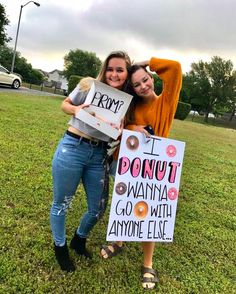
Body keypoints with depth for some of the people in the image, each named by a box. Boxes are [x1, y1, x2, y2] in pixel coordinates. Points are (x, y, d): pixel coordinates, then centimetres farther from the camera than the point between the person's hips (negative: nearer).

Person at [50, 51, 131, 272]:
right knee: (61, 203, 11)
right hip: (72, 148, -3)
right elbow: (65, 104, 6)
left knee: (97, 209, 13)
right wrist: (75, 109, -16)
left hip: (99, 156, 4)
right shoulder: (89, 85, -6)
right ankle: (60, 247, 39)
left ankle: (79, 239, 46)